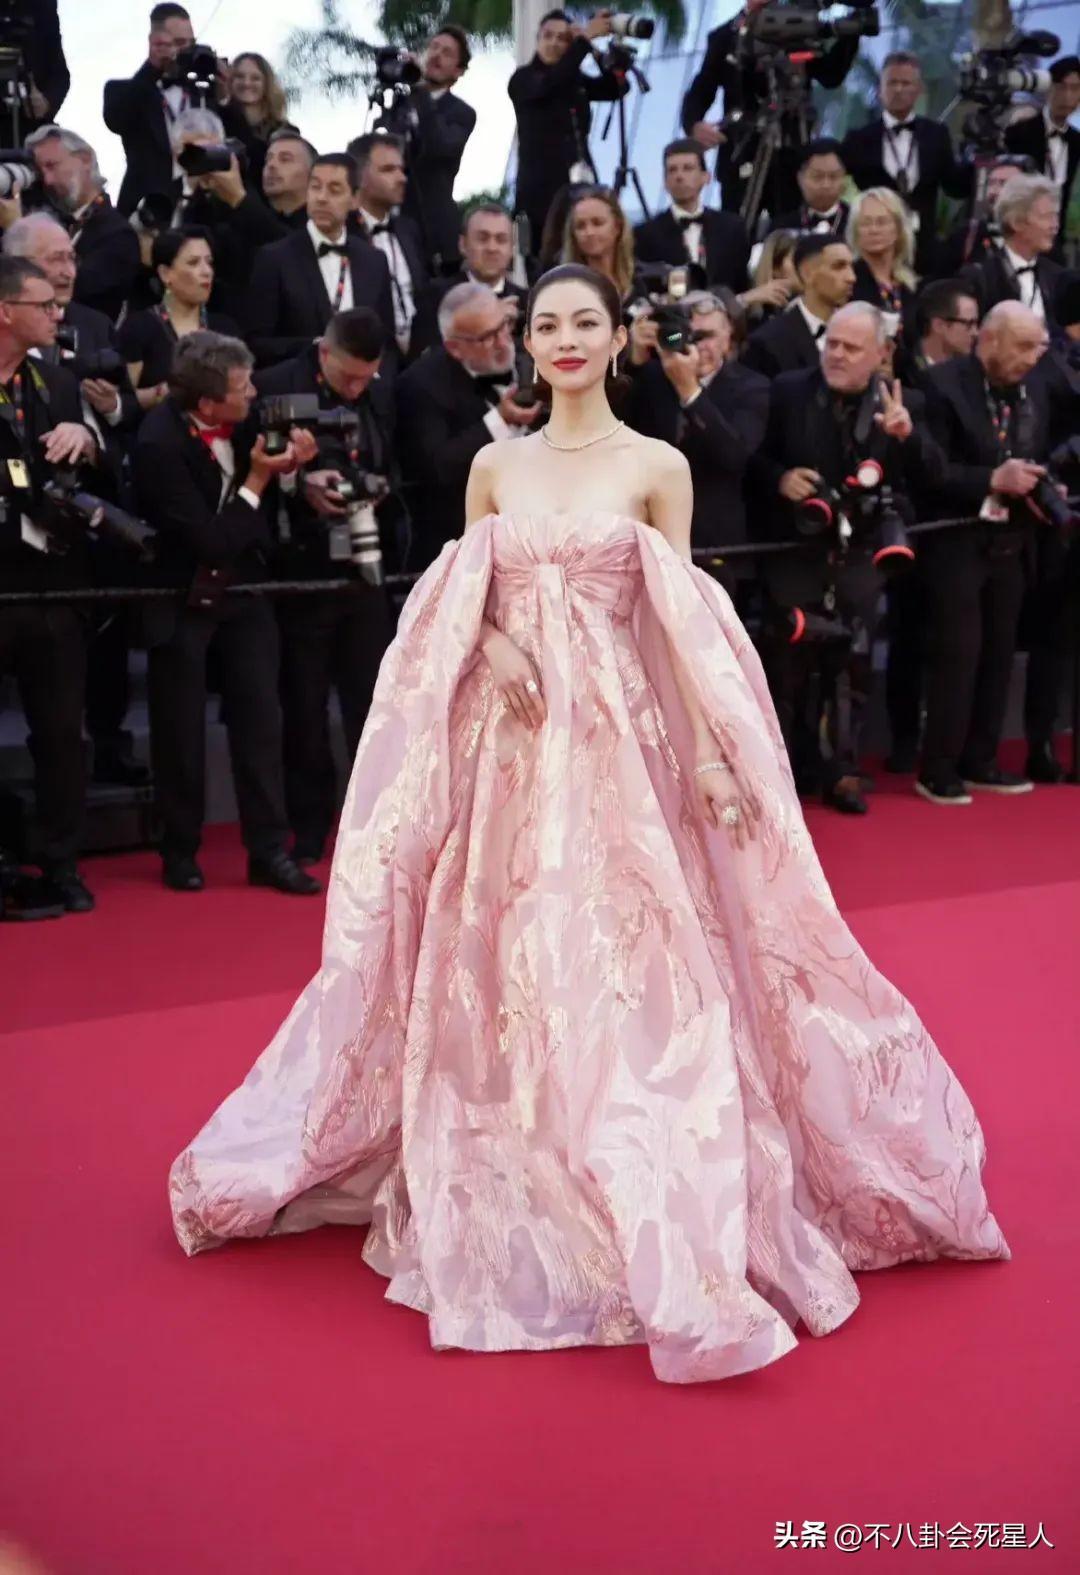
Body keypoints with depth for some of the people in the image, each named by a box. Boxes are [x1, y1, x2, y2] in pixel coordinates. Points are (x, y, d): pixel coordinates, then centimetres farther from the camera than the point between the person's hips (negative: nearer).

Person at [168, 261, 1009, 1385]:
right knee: (508, 971, 6)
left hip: (618, 741, -3)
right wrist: (490, 649, -10)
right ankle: (512, 1204, 22)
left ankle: (659, 1228, 6)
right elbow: (458, 612, 12)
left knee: (626, 965, -5)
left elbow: (682, 624, -2)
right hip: (511, 741, 3)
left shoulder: (657, 467, 2)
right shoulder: (493, 465, 10)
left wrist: (712, 756, -10)